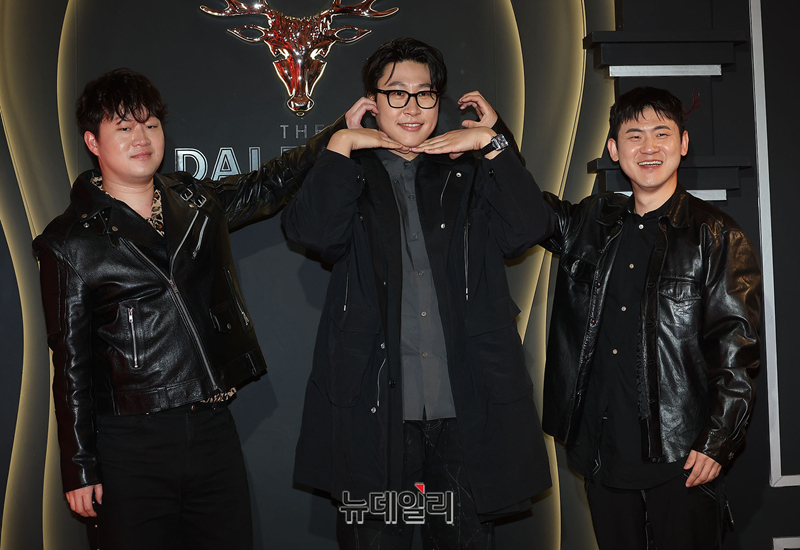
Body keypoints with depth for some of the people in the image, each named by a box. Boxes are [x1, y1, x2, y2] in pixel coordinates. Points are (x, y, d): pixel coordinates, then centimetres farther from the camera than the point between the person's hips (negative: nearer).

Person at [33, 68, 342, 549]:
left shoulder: (197, 202, 9)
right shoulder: (71, 242, -1)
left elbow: (272, 184, 23)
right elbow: (72, 362, -1)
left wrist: (341, 132, 13)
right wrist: (80, 467, -3)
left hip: (214, 431, 4)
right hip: (130, 446, -4)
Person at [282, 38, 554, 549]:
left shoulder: (470, 174, 13)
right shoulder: (351, 175, 10)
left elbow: (530, 229, -3)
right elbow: (311, 231, -10)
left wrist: (493, 143, -3)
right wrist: (341, 145, -5)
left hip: (465, 409, 1)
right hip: (376, 408, -1)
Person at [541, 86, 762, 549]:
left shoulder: (717, 237, -2)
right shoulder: (590, 222, 9)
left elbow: (736, 348, -5)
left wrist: (716, 442, -12)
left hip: (681, 457, -4)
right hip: (601, 450, 4)